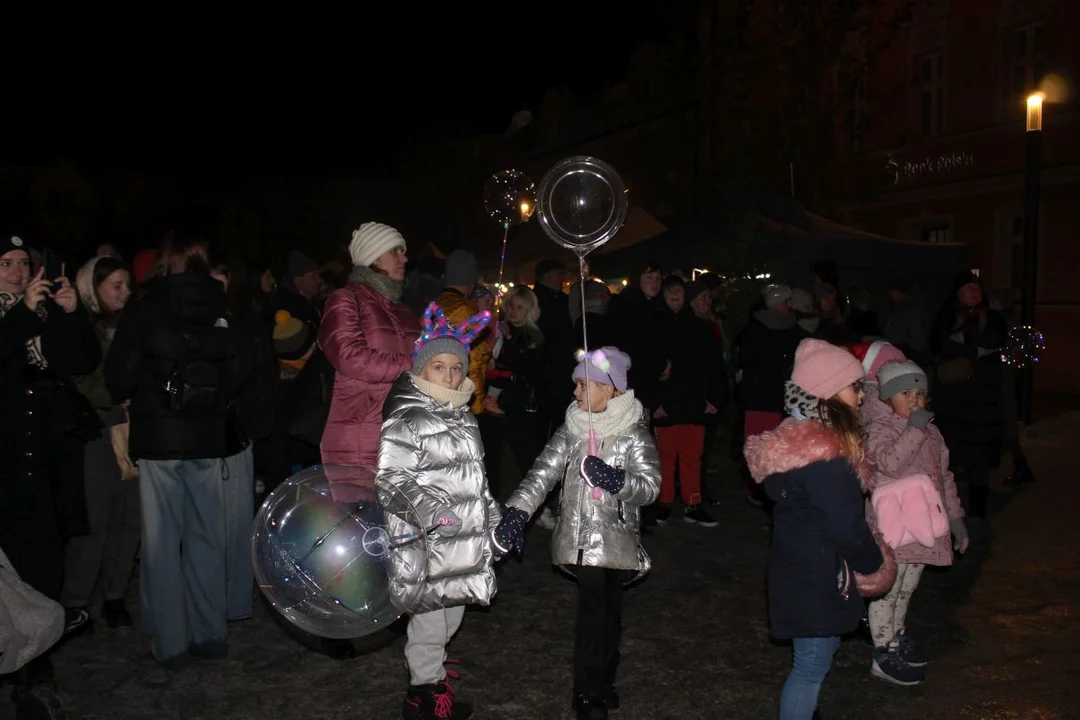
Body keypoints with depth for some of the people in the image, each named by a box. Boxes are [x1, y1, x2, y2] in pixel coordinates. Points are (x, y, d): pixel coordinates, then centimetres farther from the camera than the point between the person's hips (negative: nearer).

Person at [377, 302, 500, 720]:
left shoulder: (463, 416, 13)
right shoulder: (406, 418, -13)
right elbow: (392, 475, -18)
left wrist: (494, 516, 23)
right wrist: (430, 509, -26)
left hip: (466, 538, 8)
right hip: (429, 541, -8)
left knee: (451, 613, 17)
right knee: (430, 617, 2)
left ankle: (430, 667, 36)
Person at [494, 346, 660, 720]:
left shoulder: (634, 434, -7)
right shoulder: (572, 429, 5)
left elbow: (650, 487, -14)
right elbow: (543, 472, -1)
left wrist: (617, 479, -33)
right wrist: (517, 511, -13)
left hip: (614, 543, -3)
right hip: (579, 541, 3)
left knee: (599, 616, 1)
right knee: (601, 613, 10)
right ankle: (598, 688, 26)